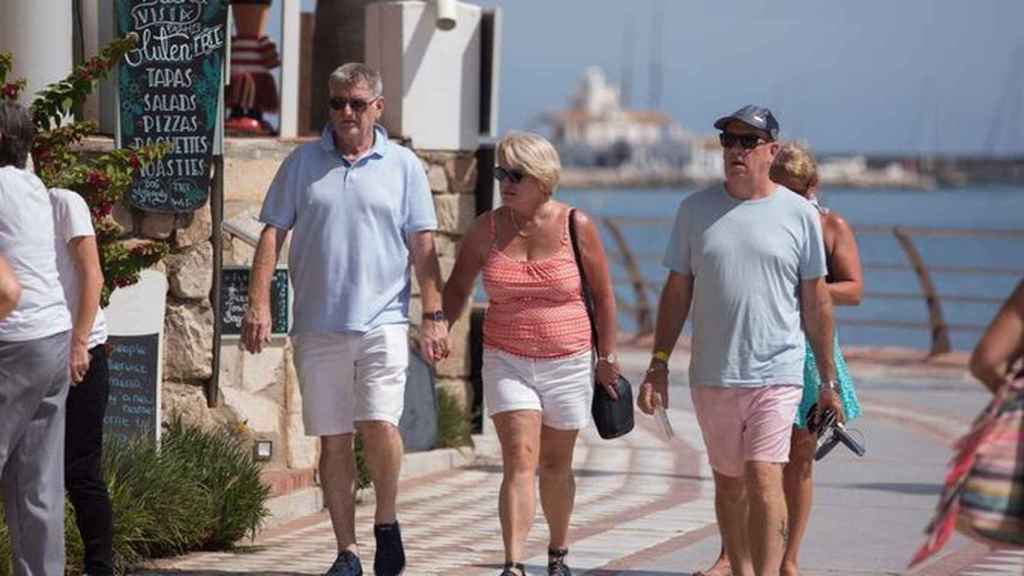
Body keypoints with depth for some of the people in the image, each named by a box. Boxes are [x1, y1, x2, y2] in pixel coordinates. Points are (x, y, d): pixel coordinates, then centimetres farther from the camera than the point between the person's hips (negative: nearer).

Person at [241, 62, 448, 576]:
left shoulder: (403, 166, 7)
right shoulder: (302, 163, 8)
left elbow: (422, 246, 7)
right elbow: (272, 234, 7)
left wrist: (434, 315, 0)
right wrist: (258, 303, -3)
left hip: (382, 321, -2)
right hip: (318, 323, 2)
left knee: (379, 424, -16)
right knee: (333, 439, 3)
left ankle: (386, 523, 9)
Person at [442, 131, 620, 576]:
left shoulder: (576, 226, -5)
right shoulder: (487, 229, -2)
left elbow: (602, 294, 3)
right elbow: (458, 286, 10)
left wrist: (607, 359, 4)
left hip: (567, 364, 0)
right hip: (507, 363, 0)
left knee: (555, 466, 13)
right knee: (519, 462, -14)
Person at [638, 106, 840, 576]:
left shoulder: (800, 214, 1)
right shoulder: (696, 209, 6)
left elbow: (816, 302, 5)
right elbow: (677, 291, 10)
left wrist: (828, 380, 6)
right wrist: (658, 365, 4)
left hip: (776, 376, -3)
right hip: (712, 376, 3)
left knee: (764, 480, -14)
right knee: (728, 483, 12)